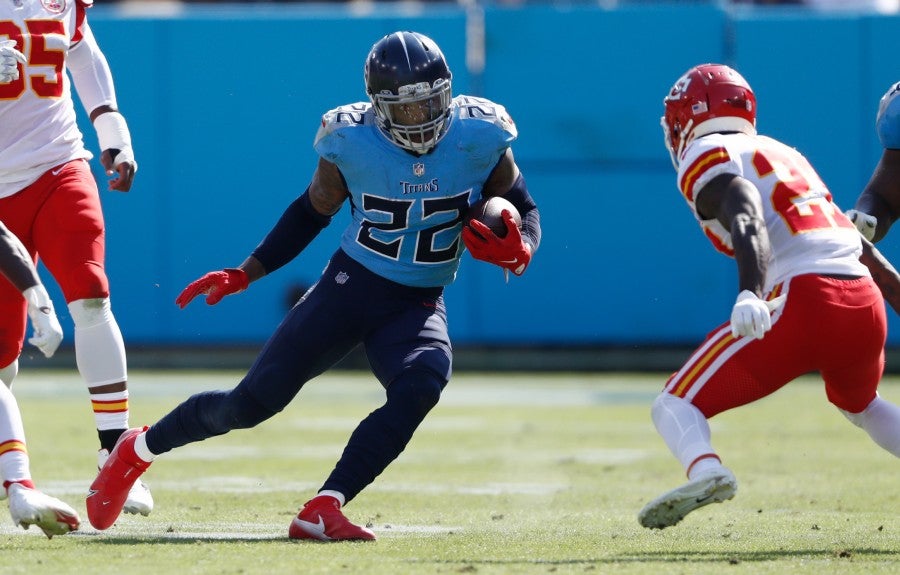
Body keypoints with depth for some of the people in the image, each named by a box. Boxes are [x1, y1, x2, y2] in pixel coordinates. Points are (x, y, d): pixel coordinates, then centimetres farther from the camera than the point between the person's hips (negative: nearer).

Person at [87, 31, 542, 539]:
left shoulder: (479, 139, -12)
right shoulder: (352, 142, -13)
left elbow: (524, 211, 2)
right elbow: (312, 212, 5)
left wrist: (519, 251, -21)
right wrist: (246, 274, 0)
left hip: (419, 306, 1)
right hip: (350, 286, -1)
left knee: (419, 387, -30)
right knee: (255, 400, -3)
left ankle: (323, 512, -26)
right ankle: (141, 449, 24)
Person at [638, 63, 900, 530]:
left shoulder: (707, 158, 5)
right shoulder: (782, 153, 27)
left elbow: (747, 221, -16)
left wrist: (750, 295, -32)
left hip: (802, 299, -7)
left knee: (675, 406, -4)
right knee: (862, 406, 37)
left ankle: (705, 470, -36)